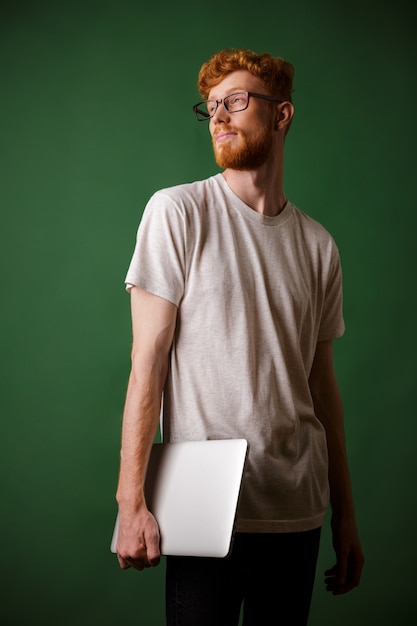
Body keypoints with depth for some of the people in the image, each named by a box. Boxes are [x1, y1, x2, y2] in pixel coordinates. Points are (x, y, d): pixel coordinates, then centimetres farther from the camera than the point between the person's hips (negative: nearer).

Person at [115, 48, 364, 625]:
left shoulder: (318, 245, 9)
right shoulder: (177, 211, -3)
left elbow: (322, 382, 13)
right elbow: (147, 361, -7)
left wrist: (346, 514, 14)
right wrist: (131, 498, -13)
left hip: (298, 512, 4)